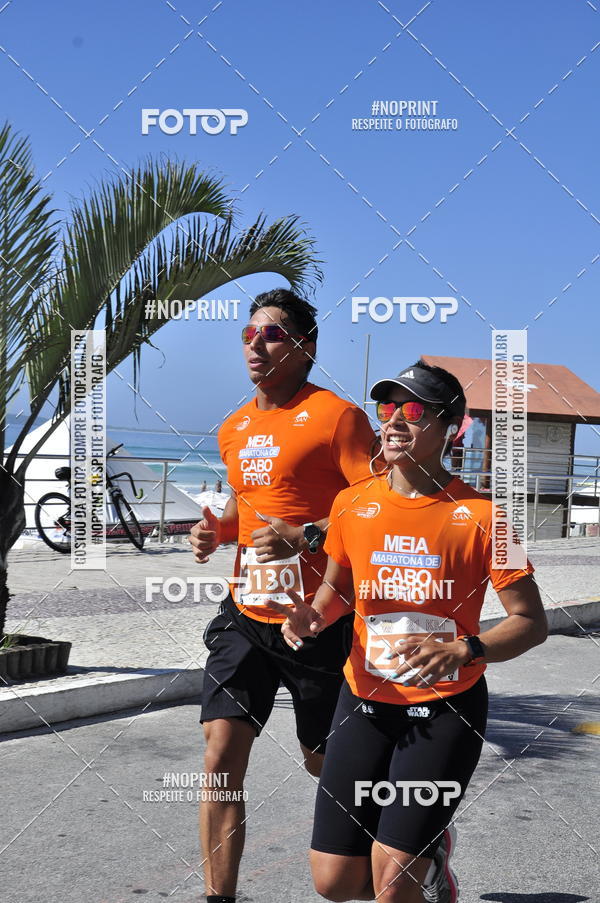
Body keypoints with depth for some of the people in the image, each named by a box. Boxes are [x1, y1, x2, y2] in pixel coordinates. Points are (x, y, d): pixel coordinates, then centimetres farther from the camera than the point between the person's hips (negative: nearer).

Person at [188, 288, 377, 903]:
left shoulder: (335, 415, -11)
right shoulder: (234, 429, 12)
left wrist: (305, 538, -24)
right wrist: (218, 530, 6)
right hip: (246, 615, 6)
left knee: (325, 763, 12)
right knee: (221, 756, -5)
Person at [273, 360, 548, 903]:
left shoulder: (477, 515, -11)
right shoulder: (352, 503, 0)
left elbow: (531, 622, -8)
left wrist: (462, 651, -25)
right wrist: (315, 616, -5)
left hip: (447, 707, -4)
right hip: (366, 699, 4)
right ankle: (428, 859, 34)